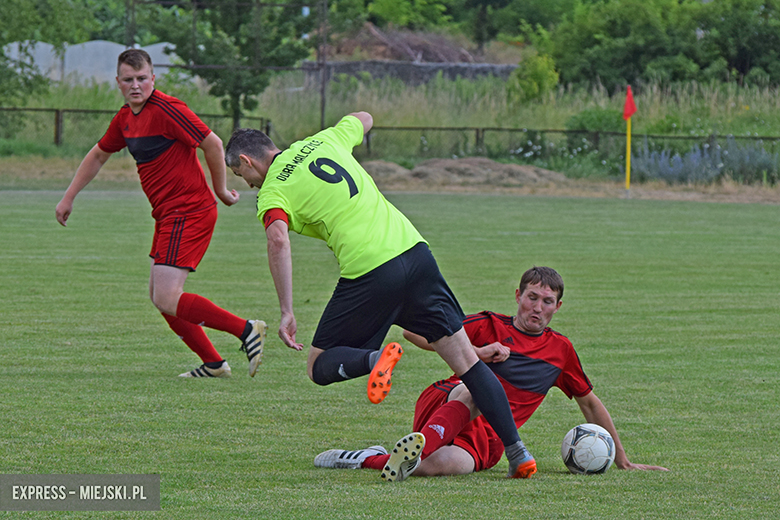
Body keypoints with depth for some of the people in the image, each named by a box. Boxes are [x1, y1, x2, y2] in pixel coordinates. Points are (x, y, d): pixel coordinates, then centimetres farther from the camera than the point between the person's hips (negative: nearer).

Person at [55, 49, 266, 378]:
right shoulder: (125, 118, 11)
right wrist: (69, 197, 28)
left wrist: (220, 190, -6)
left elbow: (212, 144, -16)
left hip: (188, 213, -10)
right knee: (159, 296, 13)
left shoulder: (166, 110, -17)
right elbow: (99, 155, 27)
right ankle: (213, 363, 20)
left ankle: (246, 330, -11)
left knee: (167, 300, -16)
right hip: (167, 215, 10)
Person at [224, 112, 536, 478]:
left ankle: (377, 359, -21)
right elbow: (364, 119, 37)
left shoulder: (272, 194, 0)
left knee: (319, 368, 10)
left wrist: (286, 311, -20)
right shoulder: (322, 141, 17)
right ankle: (517, 452, 2)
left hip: (368, 275, -6)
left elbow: (278, 240, -20)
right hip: (415, 253, 6)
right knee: (466, 360, 9)